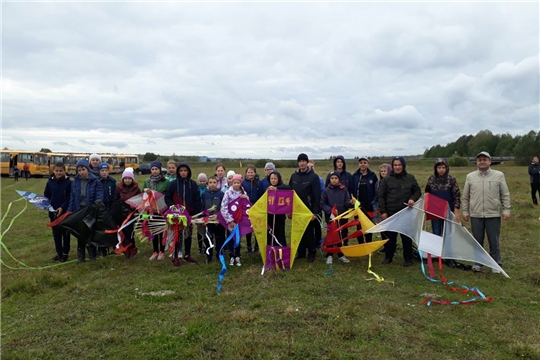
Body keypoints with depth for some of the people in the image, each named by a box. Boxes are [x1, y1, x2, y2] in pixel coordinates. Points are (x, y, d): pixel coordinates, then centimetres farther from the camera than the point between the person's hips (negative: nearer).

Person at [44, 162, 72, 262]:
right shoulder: (50, 182, 3)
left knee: (65, 233, 6)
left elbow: (71, 198, -11)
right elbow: (46, 196, 11)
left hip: (65, 212, -4)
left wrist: (62, 207, -20)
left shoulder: (68, 182, -9)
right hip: (53, 212, 4)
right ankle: (58, 252, 23)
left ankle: (65, 253, 16)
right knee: (56, 233, 11)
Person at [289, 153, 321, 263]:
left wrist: (315, 212, -14)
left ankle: (311, 253, 18)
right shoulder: (294, 176, 6)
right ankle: (301, 252, 23)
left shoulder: (313, 176, -9)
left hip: (308, 210, -4)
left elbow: (317, 196, -11)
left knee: (309, 232, 3)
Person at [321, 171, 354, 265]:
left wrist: (350, 202, -25)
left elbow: (346, 203, -3)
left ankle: (341, 255, 24)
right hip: (331, 217, -1)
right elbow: (322, 204, -3)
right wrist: (331, 210, -16)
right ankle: (329, 256, 16)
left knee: (343, 236, 9)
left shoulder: (344, 189, -1)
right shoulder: (326, 191, -3)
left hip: (343, 217, 2)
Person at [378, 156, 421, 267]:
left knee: (406, 236, 8)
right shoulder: (386, 179, 0)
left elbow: (417, 191, 11)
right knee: (390, 236, 7)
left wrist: (413, 198, -11)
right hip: (390, 213, 0)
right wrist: (383, 211, -5)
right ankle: (388, 257, 21)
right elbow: (381, 196, 1)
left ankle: (408, 258, 20)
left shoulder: (410, 178, 3)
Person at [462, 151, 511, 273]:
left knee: (494, 241, 6)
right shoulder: (470, 177, 5)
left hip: (493, 215, -1)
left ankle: (496, 264, 19)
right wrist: (465, 211, 6)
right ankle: (478, 263, 22)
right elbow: (465, 197, 9)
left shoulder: (499, 175, 1)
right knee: (477, 241, 10)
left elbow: (505, 195, 3)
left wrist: (506, 210, -3)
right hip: (475, 215, 2)